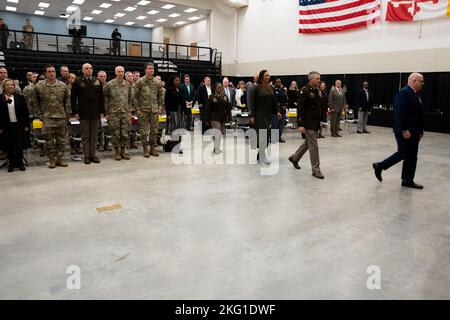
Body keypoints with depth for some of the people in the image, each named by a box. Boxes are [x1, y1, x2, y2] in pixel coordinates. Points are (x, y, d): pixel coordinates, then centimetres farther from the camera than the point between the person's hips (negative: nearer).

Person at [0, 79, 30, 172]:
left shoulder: (20, 97, 3)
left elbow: (26, 112, 4)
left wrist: (26, 125, 0)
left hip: (19, 125, 0)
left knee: (20, 146, -1)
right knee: (9, 147, 4)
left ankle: (20, 162, 15)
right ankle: (11, 163, 18)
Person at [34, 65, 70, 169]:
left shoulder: (62, 85, 3)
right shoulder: (39, 86, -1)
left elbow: (66, 101, 10)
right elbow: (36, 103, 4)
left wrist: (66, 114, 5)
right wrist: (40, 116, -1)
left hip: (61, 117, 2)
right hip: (47, 118, -2)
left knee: (61, 140, 6)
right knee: (49, 140, 2)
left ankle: (60, 158, 17)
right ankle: (52, 159, 13)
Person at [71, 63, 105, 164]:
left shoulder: (97, 81, 8)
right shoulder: (78, 82, -1)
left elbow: (101, 97, 9)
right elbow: (73, 98, -1)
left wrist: (102, 111, 4)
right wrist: (75, 112, -6)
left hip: (95, 113, 2)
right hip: (83, 113, -2)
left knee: (94, 135, 8)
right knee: (85, 135, 4)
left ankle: (93, 154, 16)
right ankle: (87, 156, 11)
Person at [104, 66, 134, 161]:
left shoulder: (127, 84, 8)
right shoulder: (109, 84, -3)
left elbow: (130, 99, 15)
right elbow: (105, 99, -1)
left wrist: (130, 111, 9)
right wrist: (107, 113, -4)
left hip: (125, 113, 3)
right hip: (114, 113, -3)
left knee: (125, 133, 3)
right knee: (116, 134, 2)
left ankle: (123, 151, 14)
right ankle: (117, 152, 13)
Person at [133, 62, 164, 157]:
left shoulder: (157, 82, 6)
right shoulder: (140, 82, -3)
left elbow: (161, 95, 14)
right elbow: (135, 96, -1)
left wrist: (160, 107, 5)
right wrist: (138, 109, -6)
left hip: (154, 110, 3)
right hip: (143, 110, -3)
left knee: (154, 131, 6)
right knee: (144, 131, 0)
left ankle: (153, 148, 17)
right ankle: (145, 149, 11)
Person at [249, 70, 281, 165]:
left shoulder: (271, 88, 11)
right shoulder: (257, 88, -4)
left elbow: (274, 101, 13)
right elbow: (252, 102, -5)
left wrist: (277, 111, 0)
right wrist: (252, 116, -10)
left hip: (268, 114, 6)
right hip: (259, 115, -6)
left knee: (267, 135, 6)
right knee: (263, 133, -11)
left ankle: (260, 154, 17)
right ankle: (263, 155, -5)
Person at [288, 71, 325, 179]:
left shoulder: (317, 91, 13)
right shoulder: (305, 91, -13)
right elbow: (300, 109, -18)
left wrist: (321, 121, 18)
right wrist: (300, 125, -22)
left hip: (315, 123, 9)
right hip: (308, 123, -9)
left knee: (308, 143, 19)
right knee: (314, 146, -5)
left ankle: (294, 158, 37)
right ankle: (316, 170, 3)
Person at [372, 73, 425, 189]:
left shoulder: (416, 95, 16)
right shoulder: (403, 93, -14)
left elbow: (418, 114, 18)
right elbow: (399, 113, -22)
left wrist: (420, 131, 14)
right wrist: (404, 130, -25)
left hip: (413, 132, 9)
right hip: (405, 132, -9)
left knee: (412, 156, 9)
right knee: (403, 153, -4)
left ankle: (408, 180, 15)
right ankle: (380, 166, 11)